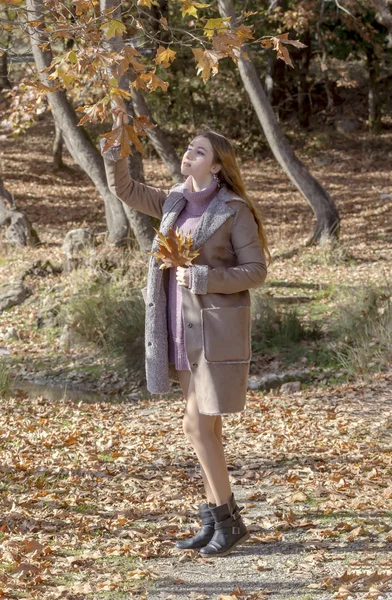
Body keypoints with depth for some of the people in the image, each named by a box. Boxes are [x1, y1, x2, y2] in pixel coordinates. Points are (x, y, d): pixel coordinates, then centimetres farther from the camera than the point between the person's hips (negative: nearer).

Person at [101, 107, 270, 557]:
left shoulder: (234, 210, -9)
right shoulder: (175, 203, 10)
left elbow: (256, 271, -10)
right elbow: (123, 188, 16)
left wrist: (202, 278, -19)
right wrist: (117, 140, 4)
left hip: (219, 328, -7)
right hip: (184, 329, 7)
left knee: (198, 426, -8)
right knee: (204, 427, 10)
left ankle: (228, 519, 4)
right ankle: (215, 520, 17)